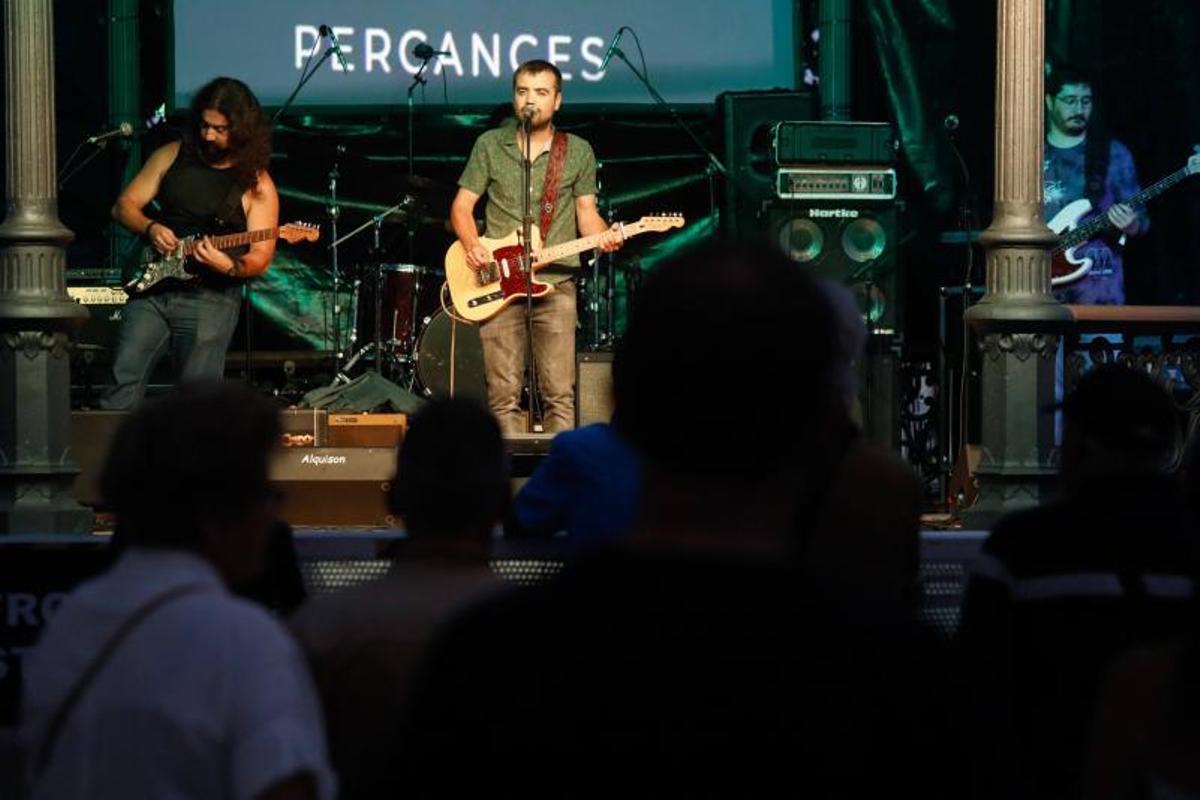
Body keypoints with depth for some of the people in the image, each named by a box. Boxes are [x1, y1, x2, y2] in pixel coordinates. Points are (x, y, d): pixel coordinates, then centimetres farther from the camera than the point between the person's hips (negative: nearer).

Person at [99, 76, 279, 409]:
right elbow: (124, 206, 11)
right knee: (124, 382, -6)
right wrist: (151, 228, -9)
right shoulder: (172, 157, 9)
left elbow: (261, 258, -5)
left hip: (210, 297, -3)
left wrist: (230, 267, -26)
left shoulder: (256, 184, -2)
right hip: (152, 287, 3)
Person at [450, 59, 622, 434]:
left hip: (556, 282, 0)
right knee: (504, 395, -2)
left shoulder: (578, 152, 8)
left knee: (560, 394, -6)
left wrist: (603, 236, -12)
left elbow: (586, 211, 10)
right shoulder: (490, 145, 8)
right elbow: (462, 205, 9)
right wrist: (471, 245, -11)